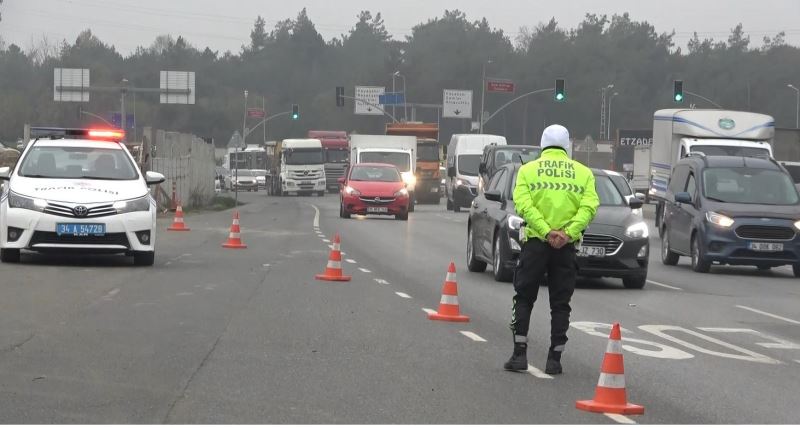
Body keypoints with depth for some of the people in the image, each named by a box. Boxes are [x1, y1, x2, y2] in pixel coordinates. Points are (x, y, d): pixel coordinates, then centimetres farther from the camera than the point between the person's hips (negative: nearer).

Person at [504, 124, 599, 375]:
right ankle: (555, 359, 5)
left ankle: (520, 354, 1)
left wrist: (546, 232, -16)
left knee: (524, 299, 9)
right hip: (567, 246, 1)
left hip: (536, 242, -1)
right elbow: (589, 206, -7)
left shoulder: (528, 170, 6)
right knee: (560, 303, 8)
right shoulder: (583, 172, 9)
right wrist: (569, 232, -15)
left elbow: (523, 203, -10)